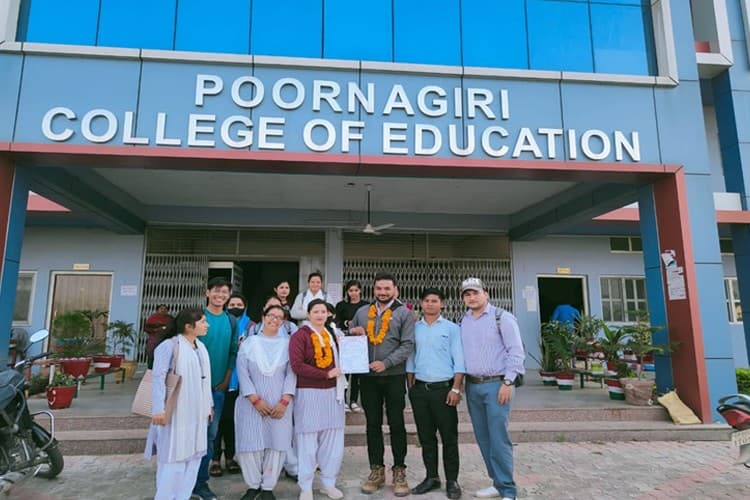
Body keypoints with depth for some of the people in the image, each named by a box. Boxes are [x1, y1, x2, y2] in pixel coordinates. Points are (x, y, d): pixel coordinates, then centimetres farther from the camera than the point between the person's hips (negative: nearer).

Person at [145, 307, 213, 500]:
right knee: (174, 456, 0)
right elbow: (158, 379, -16)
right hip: (176, 412, -8)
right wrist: (159, 409, -21)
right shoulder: (170, 346, -14)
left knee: (193, 455, 13)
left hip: (196, 412, 8)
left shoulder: (201, 346, 11)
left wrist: (208, 405, 17)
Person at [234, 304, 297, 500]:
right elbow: (242, 373, -3)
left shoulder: (287, 343, 4)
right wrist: (255, 400, -11)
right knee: (250, 443, -1)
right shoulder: (249, 342, 3)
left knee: (277, 444, 0)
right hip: (252, 403, 0)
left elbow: (291, 373, -1)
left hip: (280, 405, 1)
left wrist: (284, 402, -10)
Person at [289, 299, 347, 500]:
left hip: (332, 393, 6)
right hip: (309, 393, -5)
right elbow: (296, 365, -16)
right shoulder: (300, 335, -7)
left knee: (332, 440, 10)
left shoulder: (332, 335, 11)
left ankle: (328, 483, 25)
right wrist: (326, 374, -16)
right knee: (308, 441, 2)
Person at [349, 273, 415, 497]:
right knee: (373, 424, 11)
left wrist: (386, 363, -20)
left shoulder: (404, 313, -3)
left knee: (396, 424, 6)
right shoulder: (362, 312, 9)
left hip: (394, 376, -3)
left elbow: (408, 344, -10)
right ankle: (377, 470, 24)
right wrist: (353, 331, -6)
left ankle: (399, 471, 20)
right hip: (368, 376, 3)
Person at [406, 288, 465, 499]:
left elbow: (459, 361, -3)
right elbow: (410, 359, 11)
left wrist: (456, 388, -10)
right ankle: (431, 477, 25)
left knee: (449, 437, 4)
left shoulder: (452, 328, 0)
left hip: (443, 388, -3)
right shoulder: (414, 328, 8)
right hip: (419, 389, 3)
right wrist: (410, 388, 6)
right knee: (426, 436, 11)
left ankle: (452, 481, 17)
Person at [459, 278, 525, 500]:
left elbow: (516, 352, -9)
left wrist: (508, 382, -14)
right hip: (472, 387, 6)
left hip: (496, 385, -6)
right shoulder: (463, 322, 11)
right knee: (483, 439, 11)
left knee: (498, 439, -6)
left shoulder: (502, 317, -6)